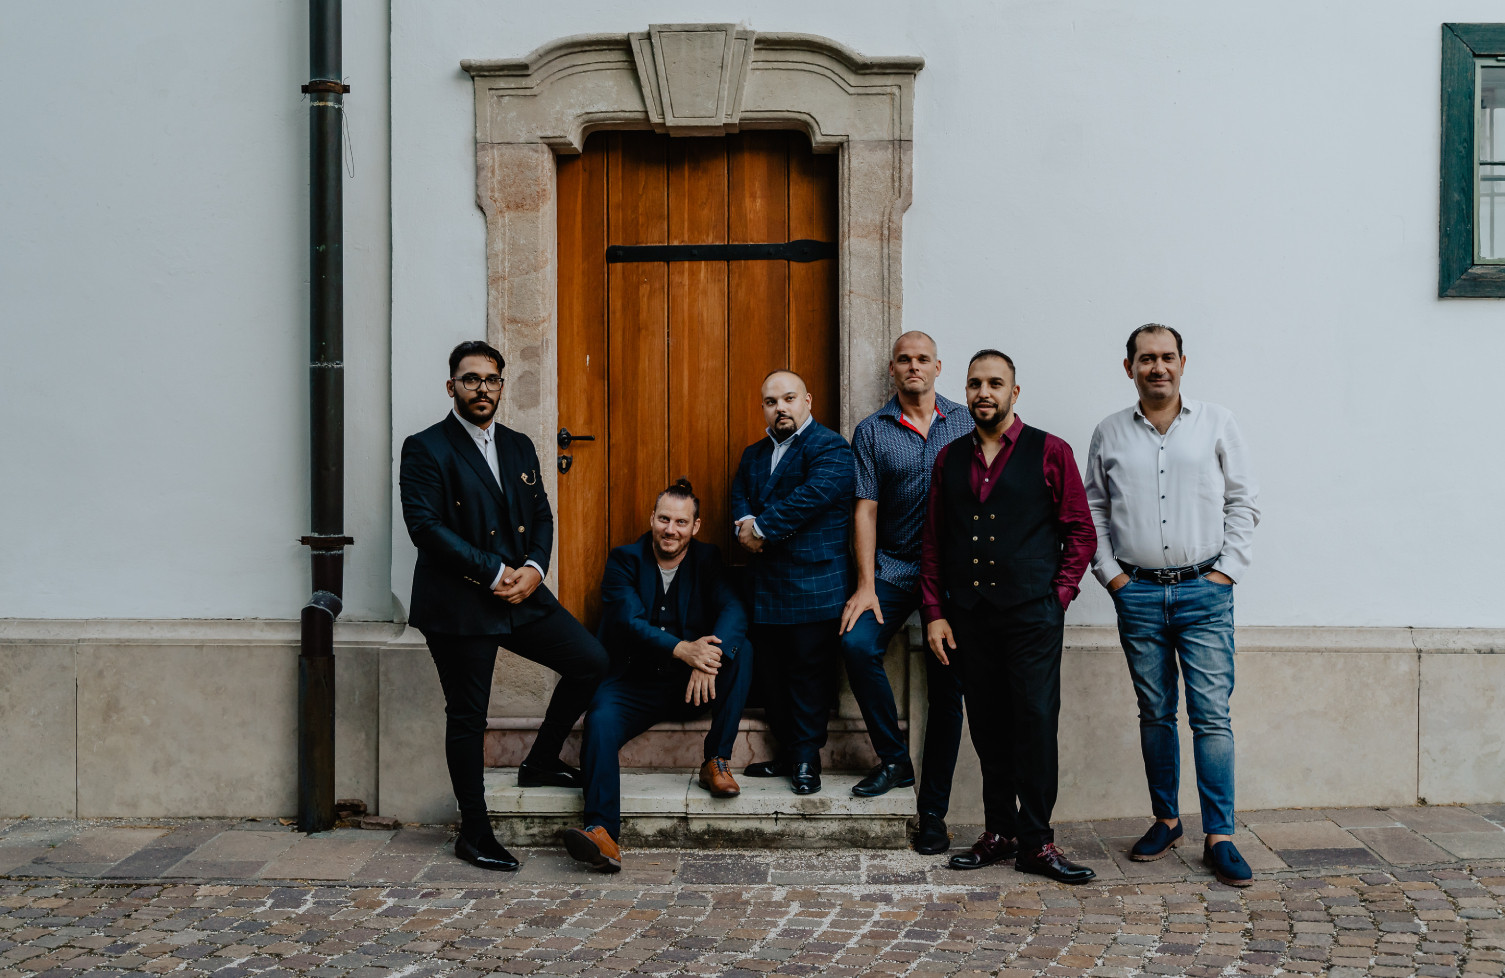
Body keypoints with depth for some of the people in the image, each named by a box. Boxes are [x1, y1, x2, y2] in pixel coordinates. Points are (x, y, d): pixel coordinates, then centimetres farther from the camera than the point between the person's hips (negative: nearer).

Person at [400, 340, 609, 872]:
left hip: (522, 594, 6)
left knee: (591, 661, 2)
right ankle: (474, 833, 15)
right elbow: (425, 525, -16)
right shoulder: (426, 449, -7)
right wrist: (493, 573, -18)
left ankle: (540, 761, 22)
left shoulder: (518, 446, 14)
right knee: (467, 718, 2)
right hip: (459, 605, -6)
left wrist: (534, 568, -6)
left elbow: (541, 515, 14)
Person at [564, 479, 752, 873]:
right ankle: (603, 832, -38)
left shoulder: (707, 561, 2)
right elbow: (630, 622, -17)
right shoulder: (624, 561, -2)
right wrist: (683, 650, -35)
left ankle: (717, 761, -18)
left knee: (741, 650, -25)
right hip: (635, 682, -1)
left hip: (693, 685, 1)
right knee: (599, 722, -30)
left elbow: (734, 611, -15)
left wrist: (709, 657, -36)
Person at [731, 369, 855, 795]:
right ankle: (788, 752, 21)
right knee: (775, 672, 11)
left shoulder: (830, 448, -7)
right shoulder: (754, 454, 18)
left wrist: (761, 528, -14)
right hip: (766, 585, 7)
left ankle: (806, 760, 8)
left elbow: (813, 496, -20)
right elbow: (739, 497, 13)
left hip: (812, 584, -7)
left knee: (810, 672, -1)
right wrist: (747, 526, -10)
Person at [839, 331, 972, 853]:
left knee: (946, 686, 0)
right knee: (857, 643, -23)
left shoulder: (965, 422, 6)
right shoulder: (872, 431, 4)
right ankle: (894, 760, -2)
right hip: (894, 568, 0)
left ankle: (933, 812, 10)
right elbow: (865, 509, 0)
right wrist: (865, 585, -7)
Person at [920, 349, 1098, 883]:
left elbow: (1081, 531, 3)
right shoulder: (949, 458, 13)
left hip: (1031, 613, -3)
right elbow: (932, 542, 14)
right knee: (988, 726, 8)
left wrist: (1057, 596, -5)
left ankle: (1036, 842, 1)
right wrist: (934, 613, 6)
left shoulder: (1049, 453, 3)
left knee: (1036, 722, -6)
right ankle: (1000, 831, 17)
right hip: (968, 615, 4)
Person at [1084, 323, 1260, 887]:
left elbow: (1243, 502, 5)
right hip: (1137, 593, 2)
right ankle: (1165, 819, 22)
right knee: (1154, 713, 9)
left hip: (1204, 591, -2)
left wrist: (1226, 570, -3)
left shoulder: (1216, 423, 4)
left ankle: (1219, 836, 0)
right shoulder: (1110, 433, 8)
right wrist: (1110, 573, 4)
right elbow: (1093, 508, 14)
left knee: (1212, 714, -5)